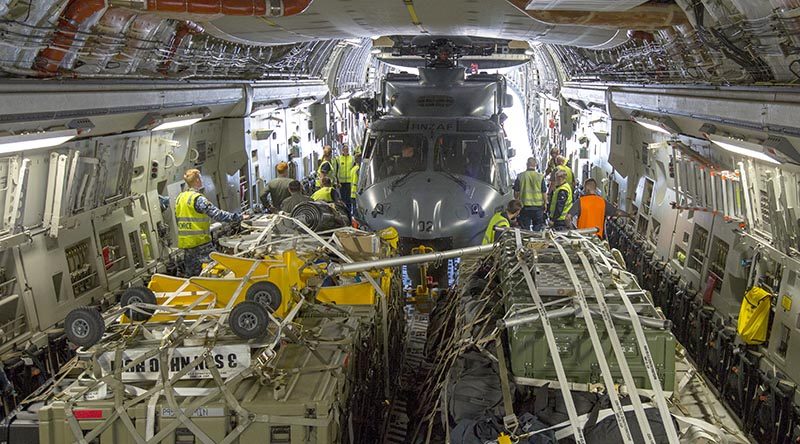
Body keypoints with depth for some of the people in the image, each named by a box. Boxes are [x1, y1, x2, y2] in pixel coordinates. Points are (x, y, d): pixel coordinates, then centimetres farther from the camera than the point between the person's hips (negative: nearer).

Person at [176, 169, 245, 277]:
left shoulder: (179, 198, 11)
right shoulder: (198, 199, -15)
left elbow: (177, 219, 19)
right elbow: (217, 214, -20)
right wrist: (238, 217, -16)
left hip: (184, 242, 9)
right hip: (200, 241, -9)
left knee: (190, 275, 15)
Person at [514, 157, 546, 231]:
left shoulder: (520, 176, -3)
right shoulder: (540, 177, -5)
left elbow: (516, 193, 2)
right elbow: (544, 193, -2)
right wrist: (545, 204, 13)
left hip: (524, 206, 0)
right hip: (538, 206, 0)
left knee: (525, 230, 8)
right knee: (537, 230, 12)